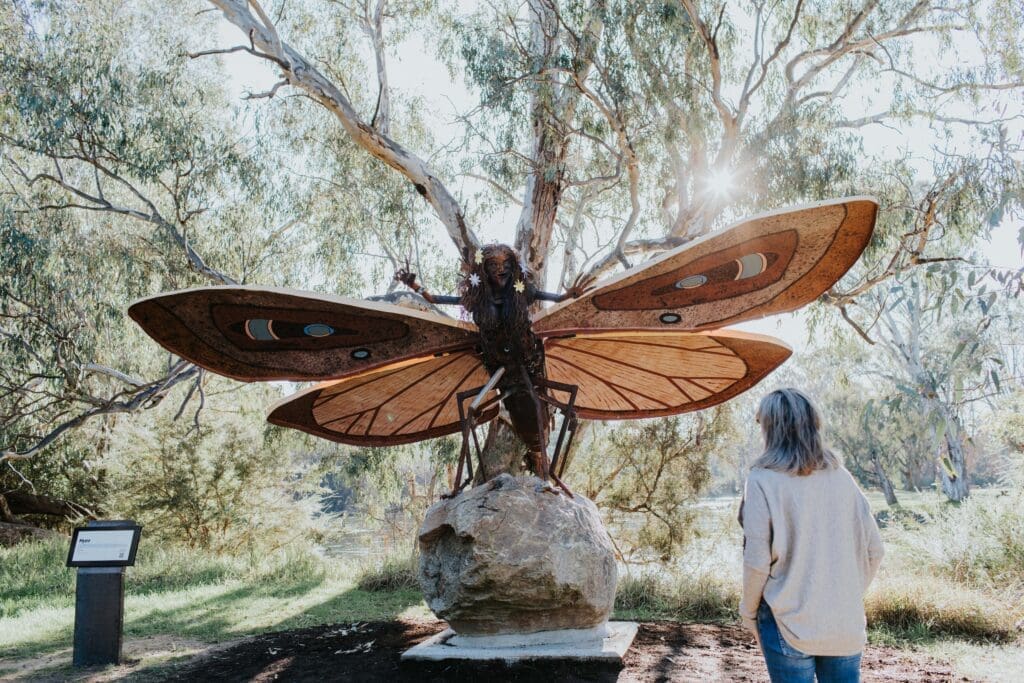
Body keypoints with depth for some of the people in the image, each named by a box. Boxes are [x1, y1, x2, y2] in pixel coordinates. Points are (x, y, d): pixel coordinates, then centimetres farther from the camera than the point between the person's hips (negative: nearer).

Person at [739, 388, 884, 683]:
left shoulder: (763, 481, -10)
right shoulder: (841, 477, 3)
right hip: (846, 625, 4)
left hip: (789, 624, -4)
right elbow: (873, 549, 6)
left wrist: (748, 611, 2)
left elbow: (757, 560, -13)